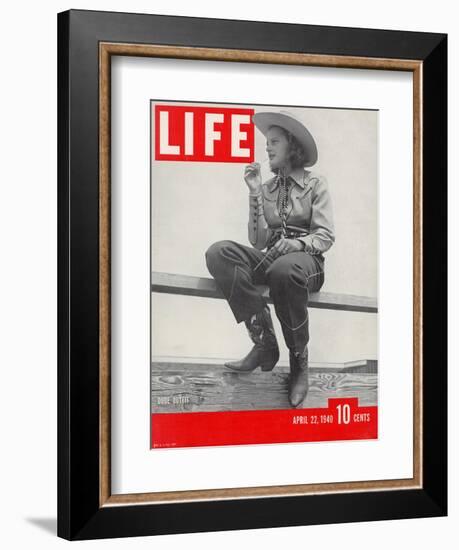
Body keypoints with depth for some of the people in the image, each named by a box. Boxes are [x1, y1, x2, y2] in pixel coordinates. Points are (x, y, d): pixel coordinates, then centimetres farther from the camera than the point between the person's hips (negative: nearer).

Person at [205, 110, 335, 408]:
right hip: (271, 258, 4)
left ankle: (299, 360, -22)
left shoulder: (315, 183, 6)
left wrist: (294, 244, -21)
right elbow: (258, 242, 6)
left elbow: (326, 236, -2)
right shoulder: (266, 188, 15)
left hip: (307, 260, -4)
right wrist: (255, 194, -1)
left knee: (284, 270, -43)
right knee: (219, 253, -27)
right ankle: (264, 342, -28)